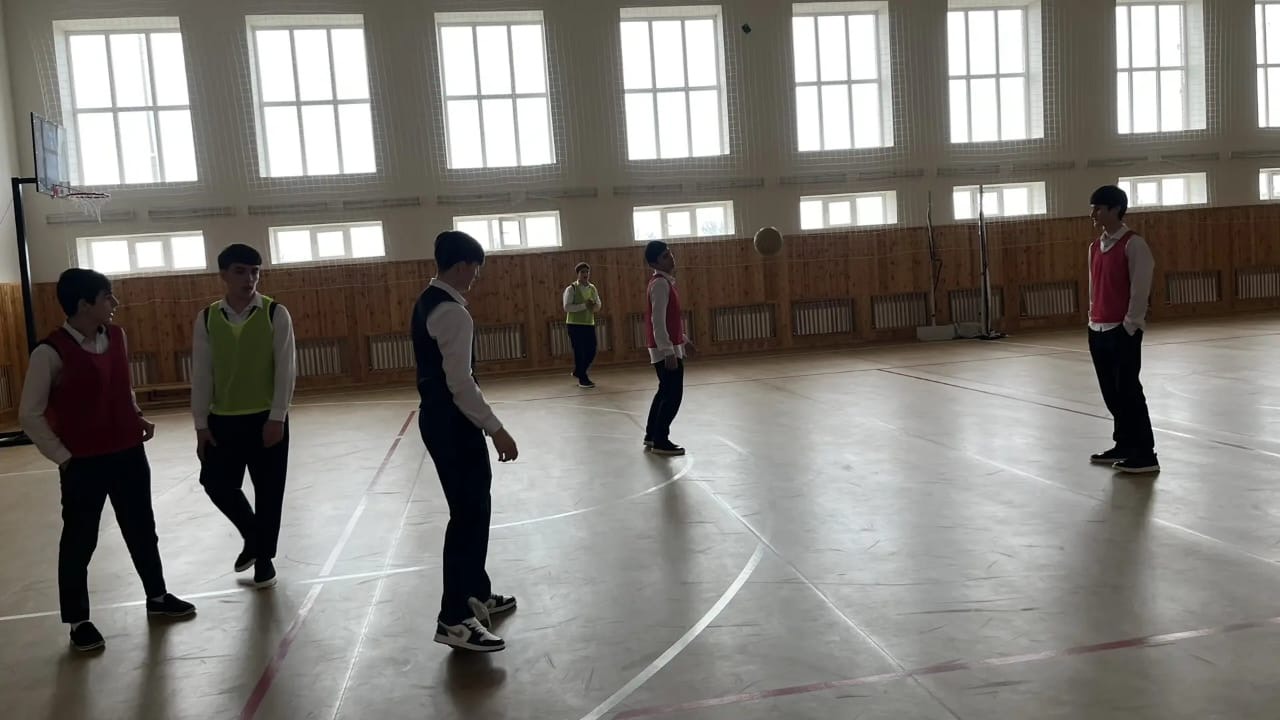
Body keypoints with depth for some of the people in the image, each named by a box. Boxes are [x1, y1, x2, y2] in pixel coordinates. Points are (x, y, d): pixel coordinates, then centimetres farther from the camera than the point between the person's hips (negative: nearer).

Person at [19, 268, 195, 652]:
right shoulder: (51, 352, -17)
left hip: (128, 452, 6)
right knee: (79, 540, 8)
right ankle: (78, 620, 25)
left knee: (141, 528, 18)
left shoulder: (116, 336, 3)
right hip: (83, 462, -6)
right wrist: (62, 456, -10)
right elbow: (30, 415, -11)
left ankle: (157, 595, 37)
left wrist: (137, 416, 3)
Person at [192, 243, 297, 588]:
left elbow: (286, 369, -8)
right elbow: (201, 374, 2)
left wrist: (277, 417, -13)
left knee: (268, 490, 5)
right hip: (222, 420, 2)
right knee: (217, 484, 2)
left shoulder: (276, 314, -6)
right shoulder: (207, 319, 1)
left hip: (266, 419, -2)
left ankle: (264, 557, 24)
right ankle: (253, 537, 30)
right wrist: (201, 423, -1)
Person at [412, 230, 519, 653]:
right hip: (452, 421, -10)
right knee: (468, 514, -5)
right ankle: (454, 619, 1)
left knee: (473, 507, 20)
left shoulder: (428, 302, 12)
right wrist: (496, 429, -21)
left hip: (437, 415, 10)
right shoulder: (453, 313, -20)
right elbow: (461, 384, -24)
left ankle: (476, 594, 33)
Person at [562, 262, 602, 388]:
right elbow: (567, 307, -17)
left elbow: (598, 306, 10)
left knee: (591, 351, 7)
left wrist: (593, 306, -14)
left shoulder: (592, 288, 9)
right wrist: (584, 306, -24)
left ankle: (578, 372, 31)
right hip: (575, 325, -6)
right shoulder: (571, 289, -8)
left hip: (589, 324, 6)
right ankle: (582, 380, 5)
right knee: (579, 352, -3)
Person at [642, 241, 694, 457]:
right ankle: (660, 441, -1)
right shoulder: (660, 283, -17)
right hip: (666, 350, -10)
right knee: (673, 395, -7)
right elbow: (658, 321, -23)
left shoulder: (665, 282, 14)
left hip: (670, 347, 10)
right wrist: (669, 352, -25)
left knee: (666, 392, 16)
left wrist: (684, 339, 26)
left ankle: (652, 436, 24)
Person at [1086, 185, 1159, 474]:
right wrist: (1093, 317, 12)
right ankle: (1124, 445, 22)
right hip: (1098, 329, 8)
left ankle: (1145, 454, 1)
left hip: (1123, 330, -8)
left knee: (1128, 390, -6)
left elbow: (1140, 287, -13)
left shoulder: (1133, 243, -10)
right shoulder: (1095, 247, 14)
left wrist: (1130, 324, -13)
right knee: (1111, 392, 11)